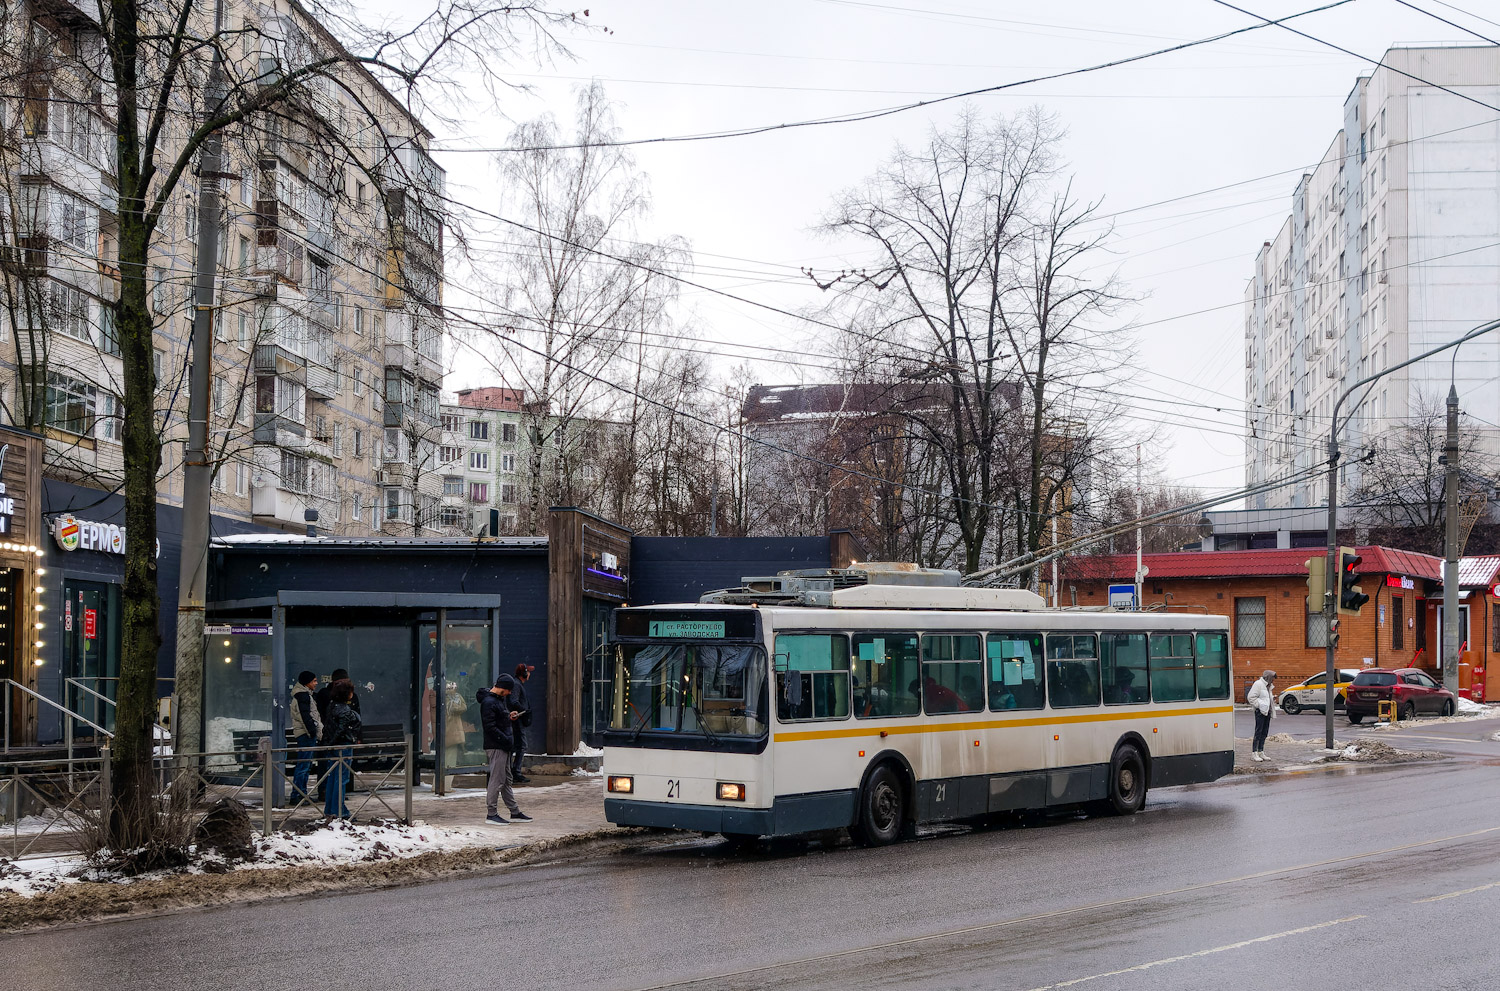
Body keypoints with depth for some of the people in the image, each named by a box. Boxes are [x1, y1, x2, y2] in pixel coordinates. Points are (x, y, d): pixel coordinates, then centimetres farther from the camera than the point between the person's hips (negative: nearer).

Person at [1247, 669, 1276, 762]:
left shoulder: (1268, 685, 18)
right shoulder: (1258, 684, -10)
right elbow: (1251, 697, -14)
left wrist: (1272, 698, 9)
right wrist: (1259, 705, -17)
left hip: (1267, 711, 9)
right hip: (1260, 711, -9)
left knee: (1264, 733, 10)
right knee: (1258, 732, -9)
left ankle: (1261, 752, 17)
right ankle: (1254, 753, -7)